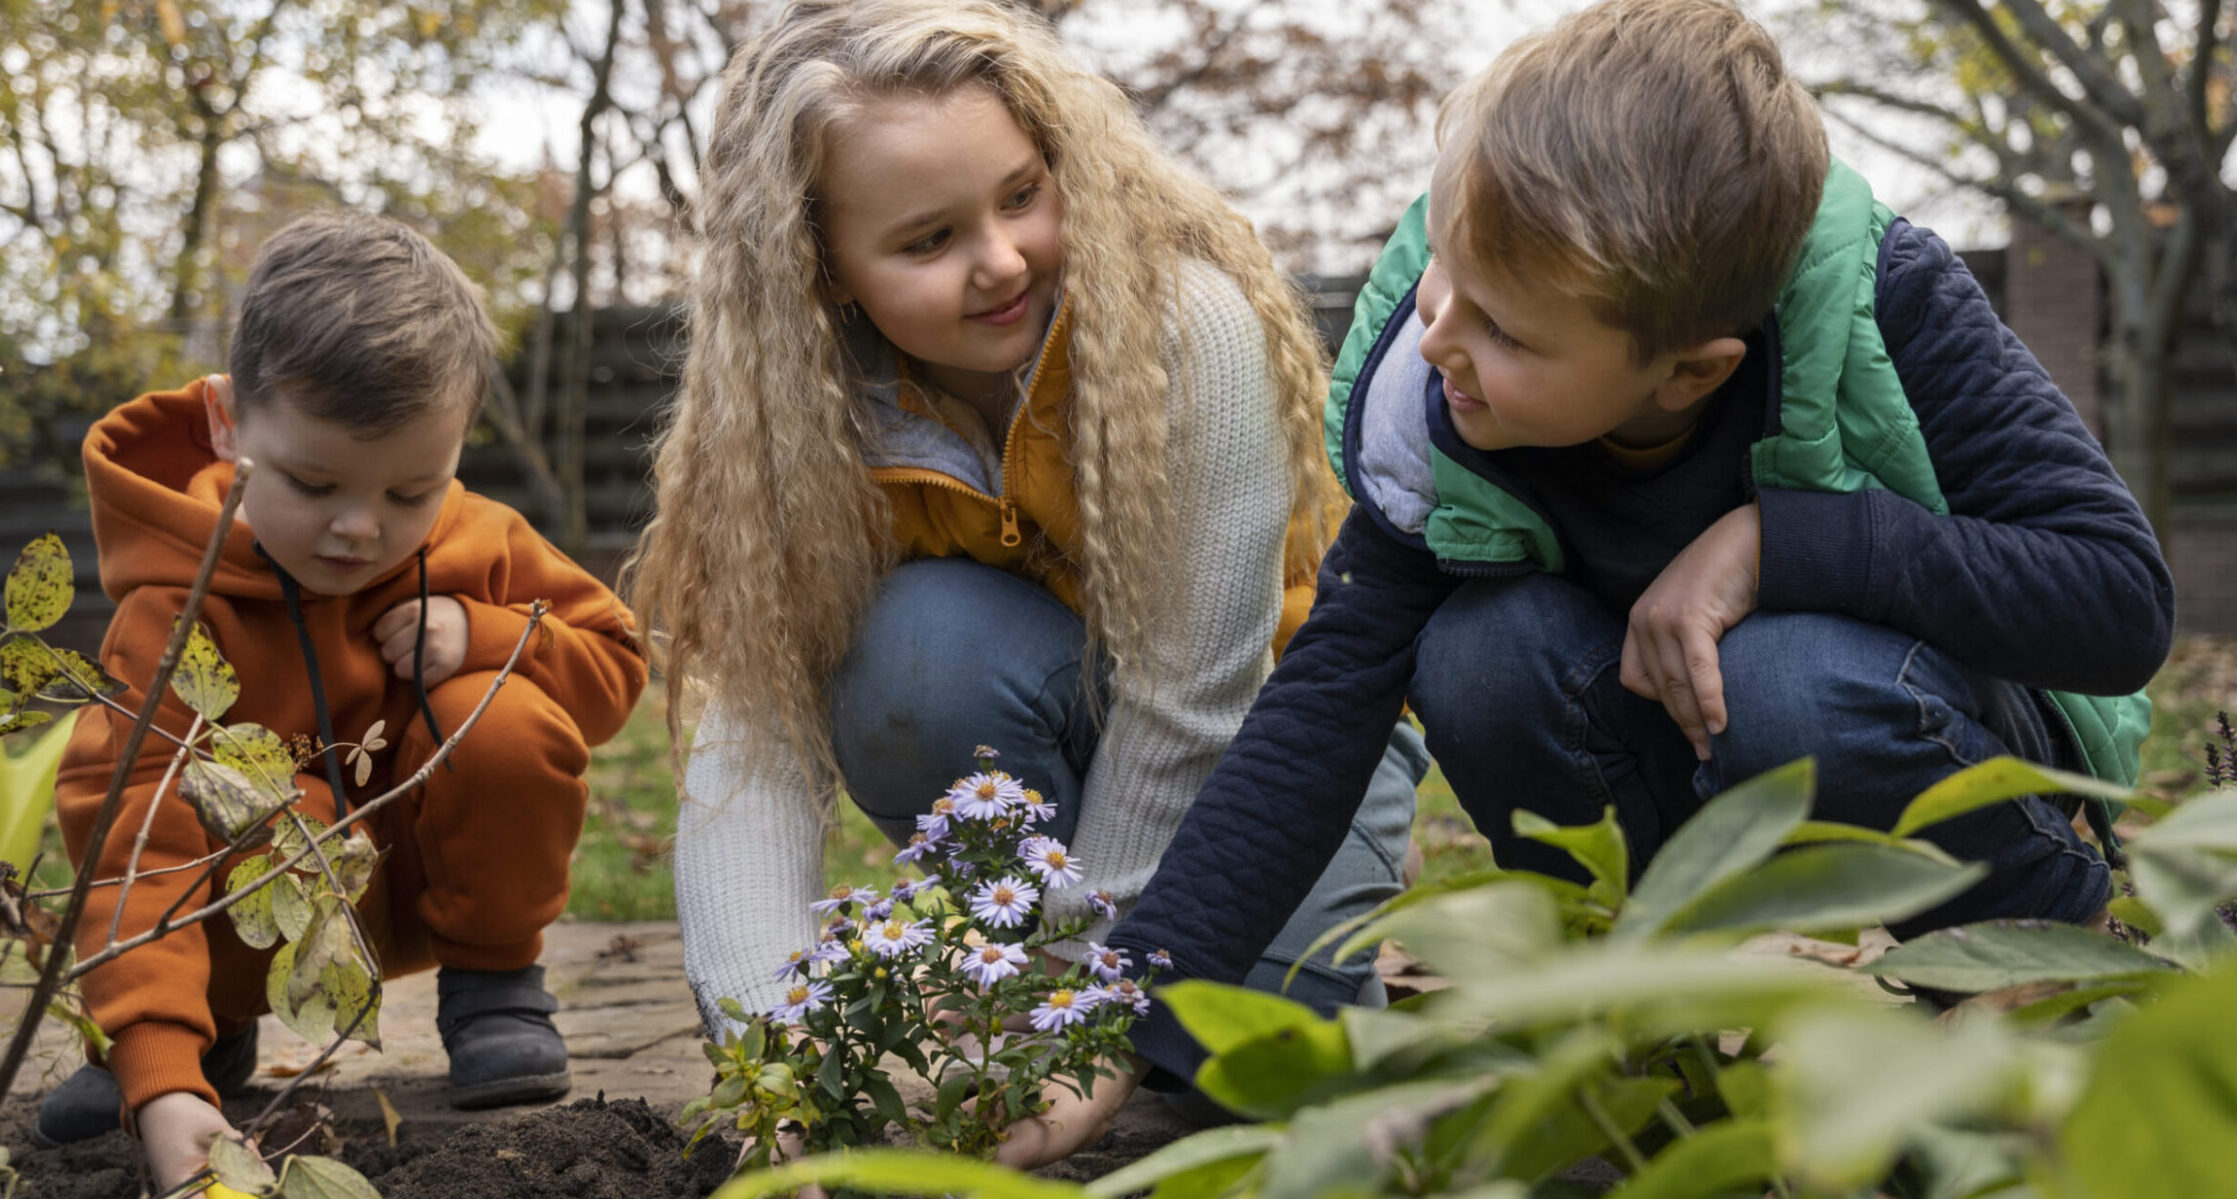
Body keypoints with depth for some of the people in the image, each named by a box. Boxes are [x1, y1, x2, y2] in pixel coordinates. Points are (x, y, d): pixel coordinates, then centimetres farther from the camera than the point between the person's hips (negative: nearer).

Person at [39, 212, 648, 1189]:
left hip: (442, 882, 3)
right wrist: (159, 1076, -49)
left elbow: (612, 661, 2)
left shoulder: (486, 548, -11)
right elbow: (134, 834, -36)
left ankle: (492, 982, -1)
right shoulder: (178, 608, -26)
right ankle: (215, 1027, -4)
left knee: (508, 723, -27)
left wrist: (485, 638, -22)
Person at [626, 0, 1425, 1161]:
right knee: (928, 641, -32)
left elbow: (1188, 708, -28)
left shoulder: (1192, 323, -30)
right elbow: (756, 752, -28)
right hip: (1052, 738, 2)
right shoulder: (808, 417, -20)